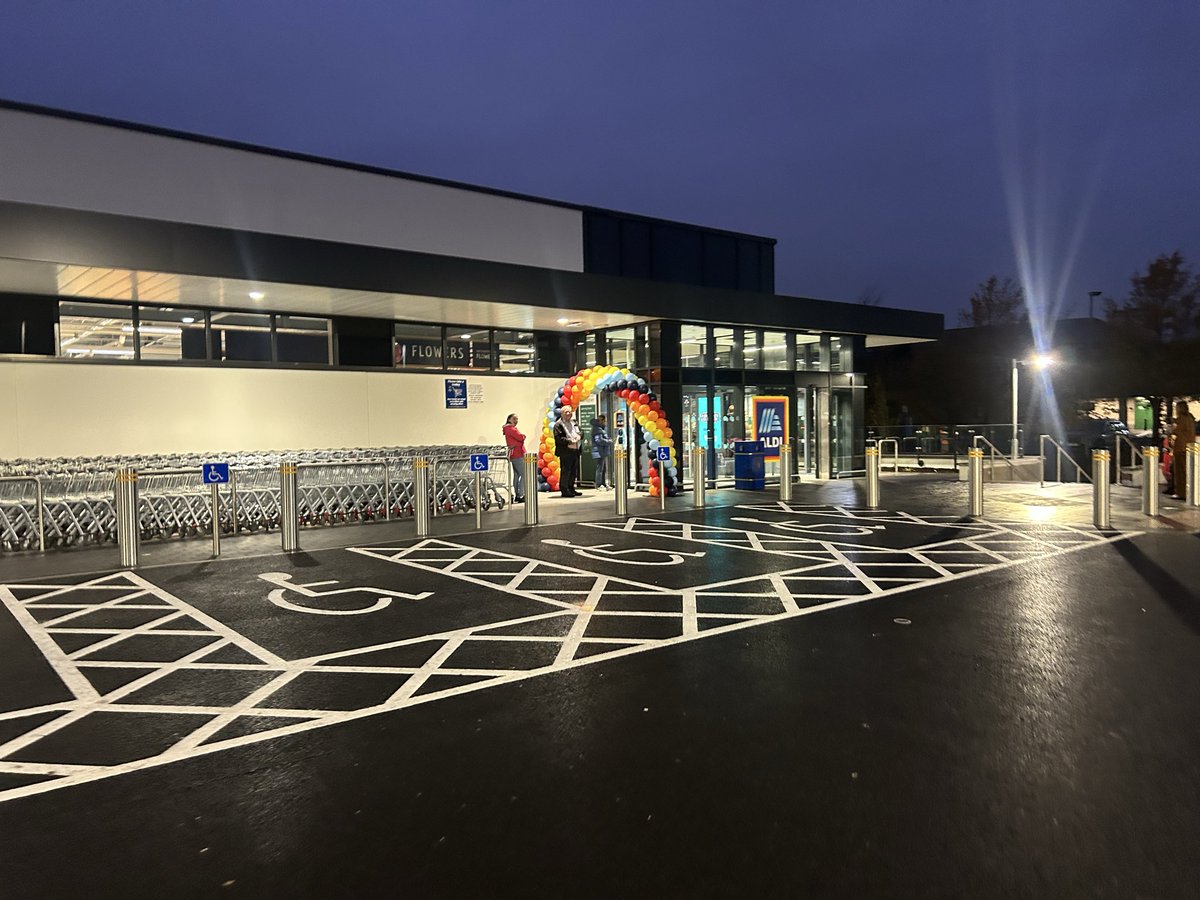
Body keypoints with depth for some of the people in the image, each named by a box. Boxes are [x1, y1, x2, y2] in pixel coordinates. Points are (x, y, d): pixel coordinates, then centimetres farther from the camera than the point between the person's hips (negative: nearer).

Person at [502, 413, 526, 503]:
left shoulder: (512, 428, 19)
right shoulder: (510, 428, -11)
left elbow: (520, 439, 8)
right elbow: (521, 437, -18)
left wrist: (521, 436, -14)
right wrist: (523, 436, 4)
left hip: (514, 455, 10)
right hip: (518, 455, -10)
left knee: (516, 475, 12)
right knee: (524, 475, -10)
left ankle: (517, 495, 16)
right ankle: (521, 495, -13)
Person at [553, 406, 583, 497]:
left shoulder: (575, 423, 18)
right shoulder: (558, 425, -6)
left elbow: (581, 433, 17)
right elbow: (558, 438, -16)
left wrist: (578, 436, -7)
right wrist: (570, 441, -22)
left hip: (575, 451, 8)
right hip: (565, 452, -8)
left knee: (574, 472, 13)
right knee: (565, 472, -6)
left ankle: (571, 488, 23)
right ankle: (564, 490, -1)